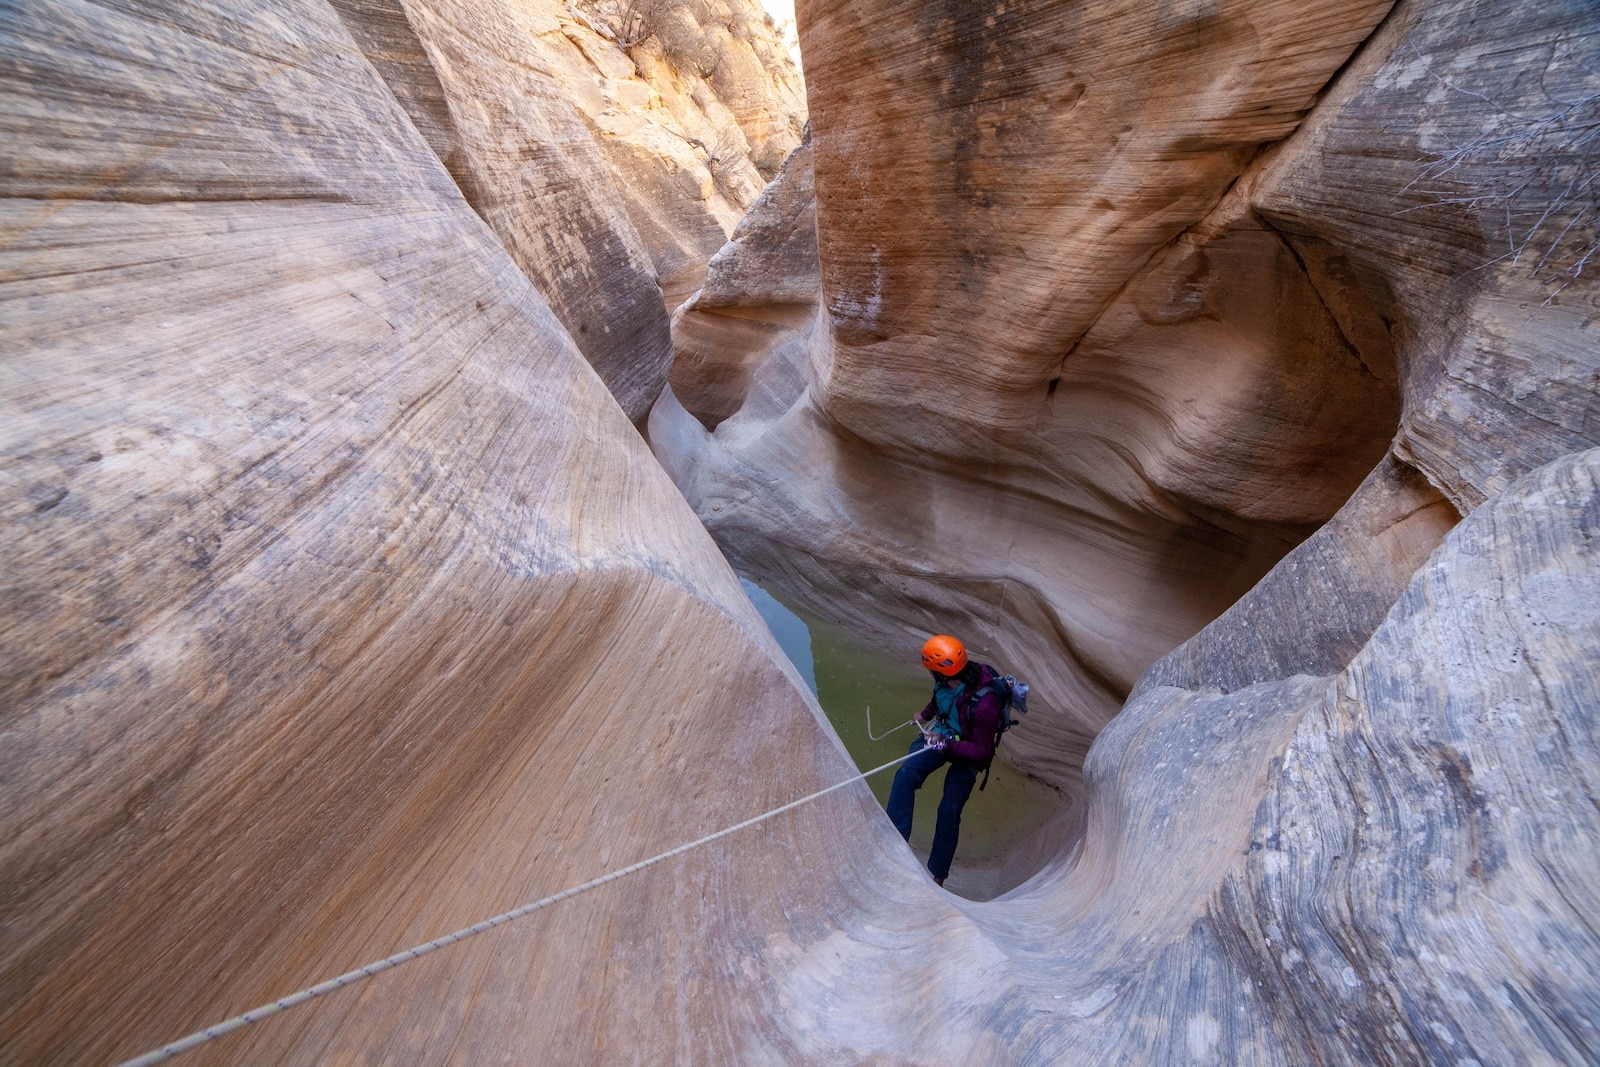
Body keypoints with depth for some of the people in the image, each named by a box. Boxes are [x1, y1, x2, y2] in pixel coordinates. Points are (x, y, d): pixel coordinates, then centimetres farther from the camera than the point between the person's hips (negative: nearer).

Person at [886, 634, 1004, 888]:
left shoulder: (984, 704, -36)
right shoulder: (950, 678, -18)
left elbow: (983, 752, -25)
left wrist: (946, 744, -34)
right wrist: (926, 713, 21)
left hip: (968, 753, -5)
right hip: (941, 734, 5)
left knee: (949, 811, -6)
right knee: (905, 774, -20)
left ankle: (937, 875, 16)